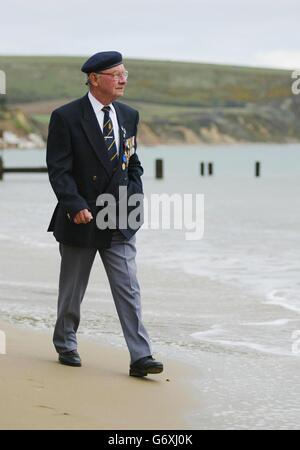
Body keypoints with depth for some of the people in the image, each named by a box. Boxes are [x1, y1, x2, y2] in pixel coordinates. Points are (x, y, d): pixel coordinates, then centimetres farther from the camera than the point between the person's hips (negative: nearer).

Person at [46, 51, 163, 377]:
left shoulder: (129, 116, 8)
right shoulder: (66, 117, -9)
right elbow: (58, 169, -12)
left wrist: (134, 198, 5)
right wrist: (76, 206, -23)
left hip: (120, 221, 4)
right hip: (81, 219, -3)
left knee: (128, 289, -4)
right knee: (72, 289, 11)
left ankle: (140, 357, -6)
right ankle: (65, 345, 30)